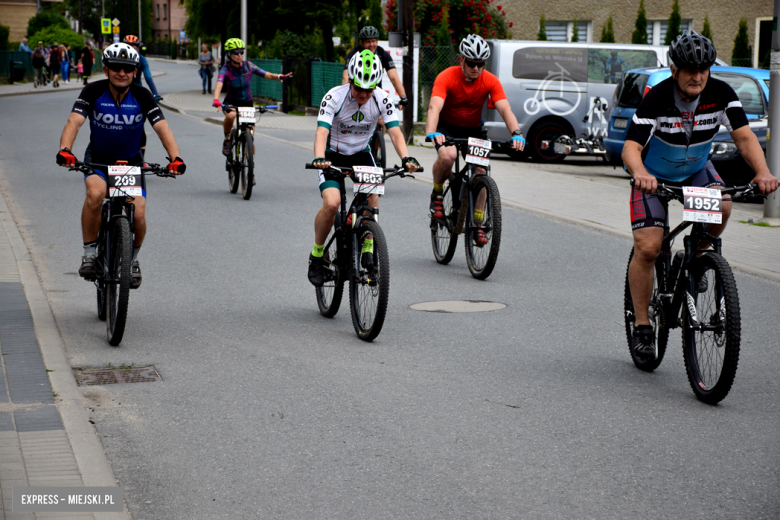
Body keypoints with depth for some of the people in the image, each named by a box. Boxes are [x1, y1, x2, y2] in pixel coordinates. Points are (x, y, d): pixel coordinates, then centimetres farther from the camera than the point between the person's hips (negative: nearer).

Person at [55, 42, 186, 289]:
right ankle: (89, 253, -15)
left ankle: (132, 258, 16)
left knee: (138, 214, -15)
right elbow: (74, 121, -27)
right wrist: (64, 150, -47)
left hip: (131, 161, 1)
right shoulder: (93, 92, -15)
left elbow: (162, 127, -23)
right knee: (96, 194, -33)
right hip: (98, 158, -1)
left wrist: (175, 158, -41)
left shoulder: (142, 96, -13)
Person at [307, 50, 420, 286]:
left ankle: (367, 249, -3)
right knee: (332, 203, -24)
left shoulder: (381, 99, -16)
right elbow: (322, 132, -35)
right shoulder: (334, 97, -25)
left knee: (373, 196, -23)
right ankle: (317, 254, -3)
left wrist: (406, 158, -42)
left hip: (361, 154, 3)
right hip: (333, 155, -3)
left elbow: (395, 132, -23)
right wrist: (319, 159, -55)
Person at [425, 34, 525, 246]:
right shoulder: (446, 77, -25)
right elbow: (434, 107, -39)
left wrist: (516, 134, -47)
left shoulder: (490, 81, -17)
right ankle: (437, 194, -4)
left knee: (481, 171, -15)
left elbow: (505, 109, -28)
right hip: (447, 127, -3)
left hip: (473, 129, 3)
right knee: (447, 156, -34)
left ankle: (477, 225, -1)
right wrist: (432, 133, -58)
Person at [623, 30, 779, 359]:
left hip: (696, 169, 3)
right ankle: (642, 325, 0)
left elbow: (744, 136, -24)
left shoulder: (721, 94, -18)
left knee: (721, 207, -29)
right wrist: (640, 173, -59)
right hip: (654, 176, -3)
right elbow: (631, 148, -36)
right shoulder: (657, 99, -27)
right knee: (647, 249, -15)